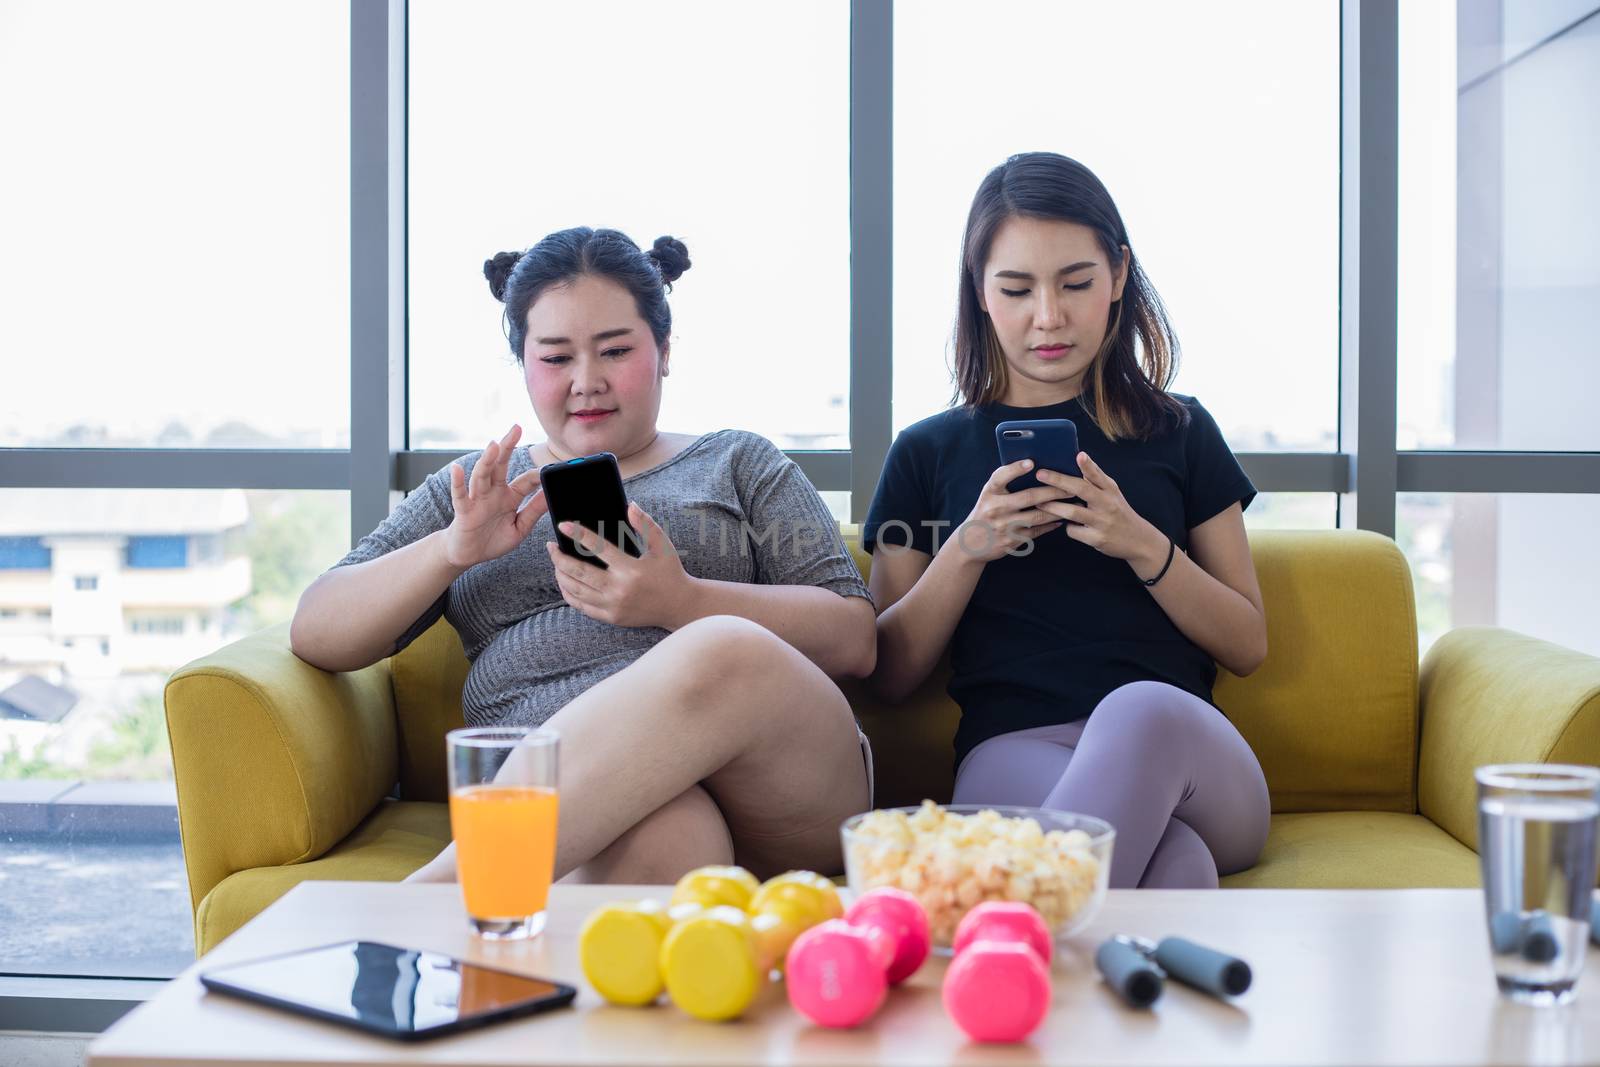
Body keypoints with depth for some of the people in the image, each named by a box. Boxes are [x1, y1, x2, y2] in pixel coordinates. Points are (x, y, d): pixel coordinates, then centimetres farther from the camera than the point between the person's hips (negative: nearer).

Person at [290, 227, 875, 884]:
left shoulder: (738, 465, 22)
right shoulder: (475, 489, 27)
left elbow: (854, 639, 9)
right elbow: (314, 637, 16)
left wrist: (680, 602, -9)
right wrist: (452, 549, -3)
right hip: (562, 794, -2)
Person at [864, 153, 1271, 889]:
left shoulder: (1179, 434, 18)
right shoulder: (929, 453, 17)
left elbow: (1248, 646, 14)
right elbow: (890, 675, 13)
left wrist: (1142, 546, -4)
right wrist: (967, 549, -4)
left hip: (1179, 745, 2)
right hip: (1013, 753, -1)